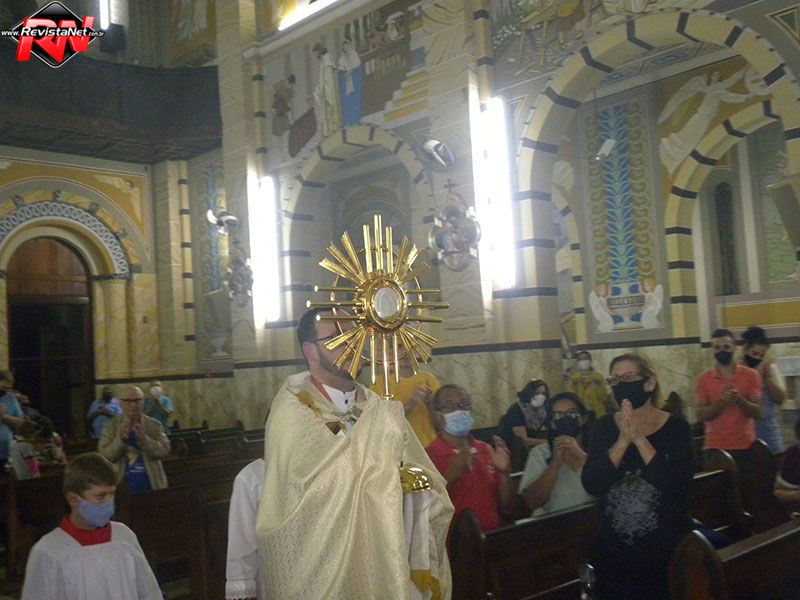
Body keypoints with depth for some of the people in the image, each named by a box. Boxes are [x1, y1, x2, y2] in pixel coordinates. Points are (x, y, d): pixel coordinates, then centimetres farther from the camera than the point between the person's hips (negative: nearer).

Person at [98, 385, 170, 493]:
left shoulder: (154, 425, 2)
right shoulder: (111, 426, 0)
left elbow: (164, 451, -8)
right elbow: (103, 456, -7)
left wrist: (143, 438, -22)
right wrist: (120, 440, -24)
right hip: (121, 486, -1)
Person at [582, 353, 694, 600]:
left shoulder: (676, 428, -5)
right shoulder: (603, 427, -1)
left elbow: (677, 486, -19)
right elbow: (591, 485, -13)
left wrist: (639, 439, -22)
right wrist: (623, 440, -20)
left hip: (666, 549, -1)